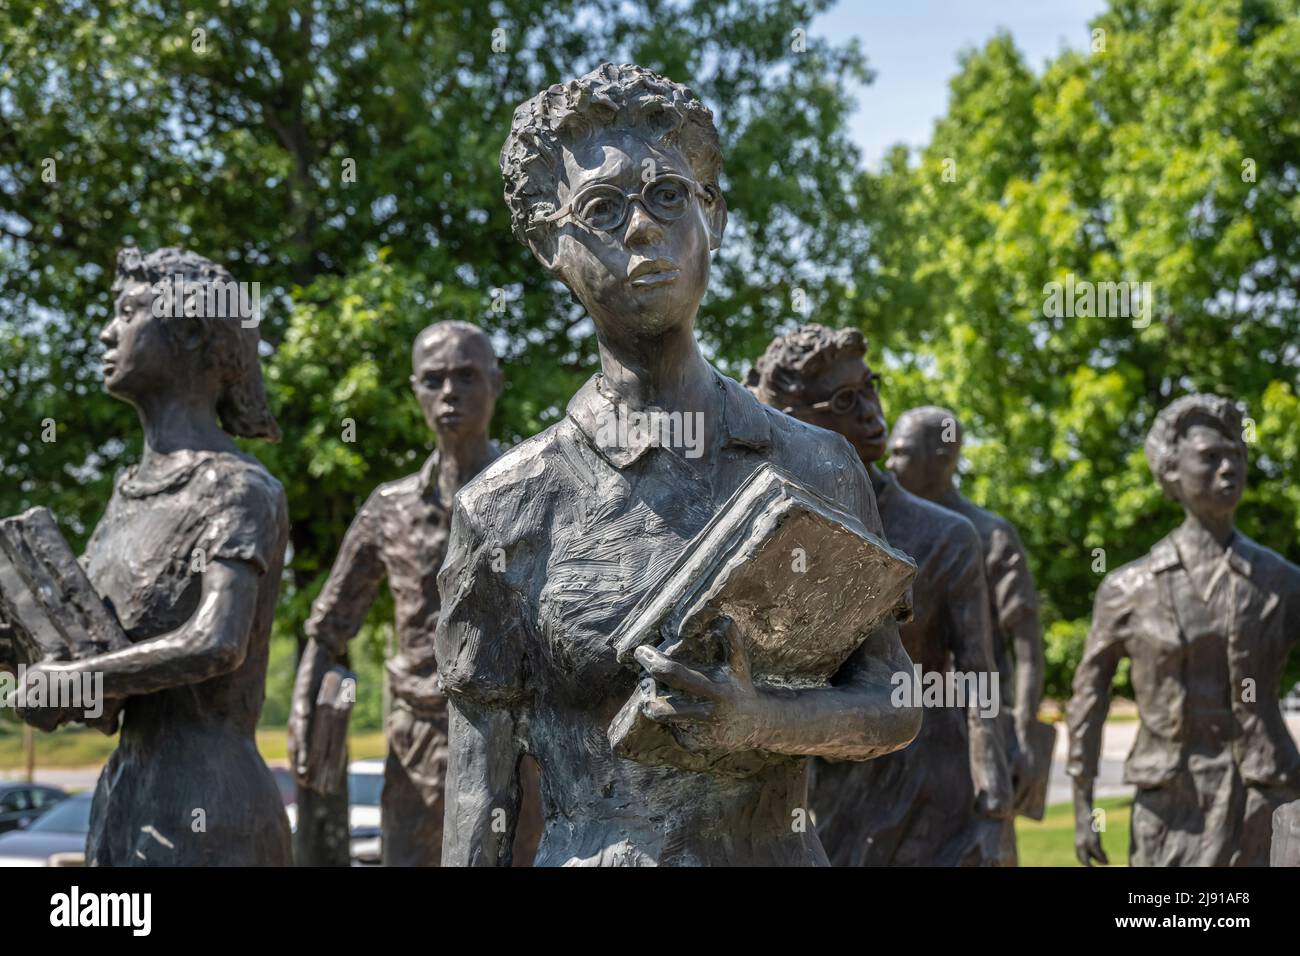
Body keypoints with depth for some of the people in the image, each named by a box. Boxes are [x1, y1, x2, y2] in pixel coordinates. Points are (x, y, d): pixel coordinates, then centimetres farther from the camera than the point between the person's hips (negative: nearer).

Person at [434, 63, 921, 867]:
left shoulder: (817, 466, 2)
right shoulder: (508, 504, -4)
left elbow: (896, 705, 3)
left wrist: (761, 722, -14)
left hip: (780, 846, 2)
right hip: (583, 853, -2)